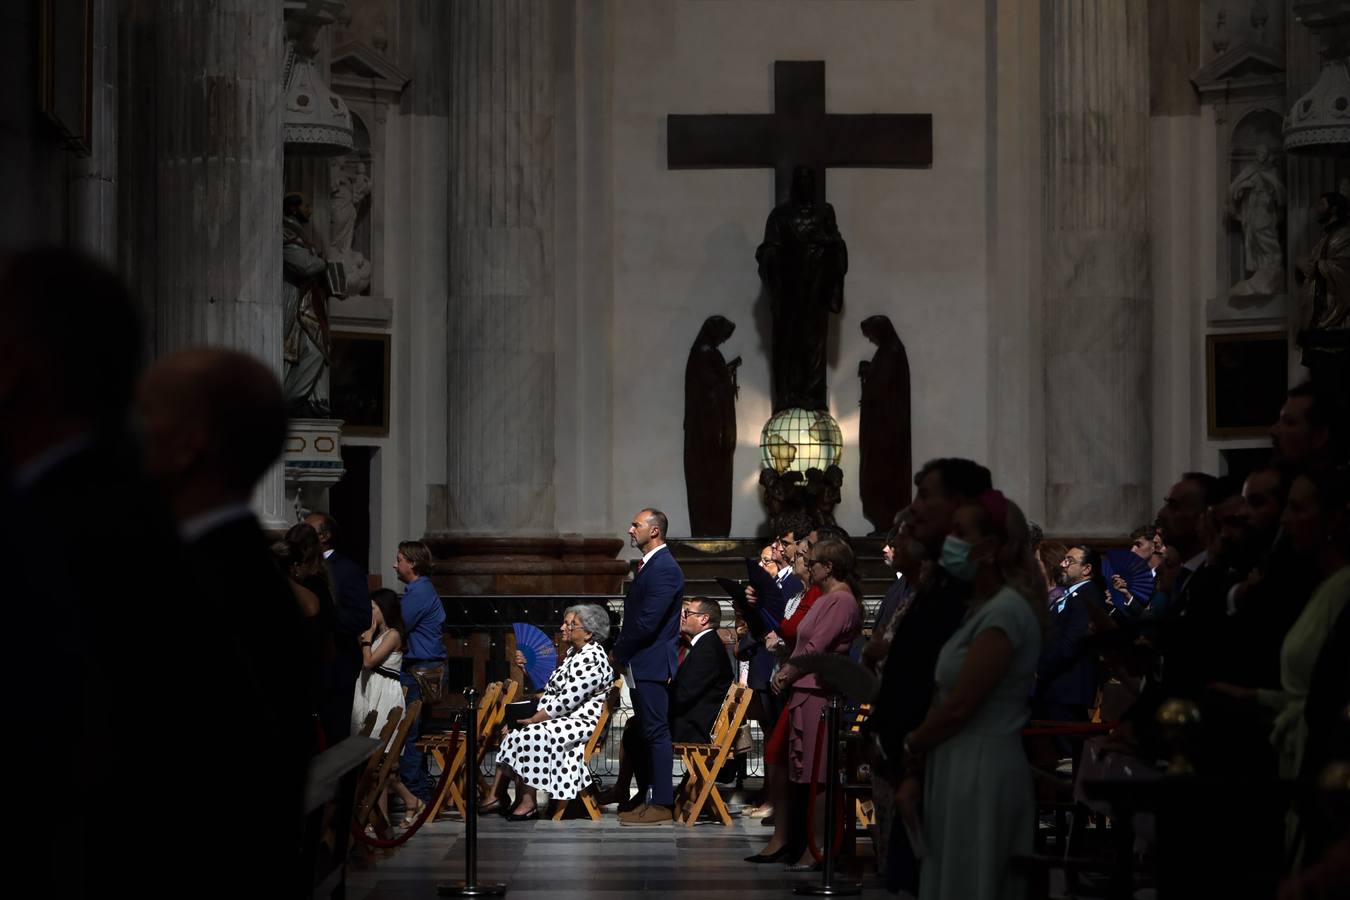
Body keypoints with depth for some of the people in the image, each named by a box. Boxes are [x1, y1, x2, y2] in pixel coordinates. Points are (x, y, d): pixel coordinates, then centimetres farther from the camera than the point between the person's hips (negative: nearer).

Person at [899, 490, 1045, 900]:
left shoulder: (1006, 610, -15)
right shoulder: (981, 607, 14)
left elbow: (960, 705, -18)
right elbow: (947, 699, 12)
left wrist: (912, 749, -1)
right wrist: (917, 775, 6)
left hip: (982, 772, -9)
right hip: (958, 770, 9)